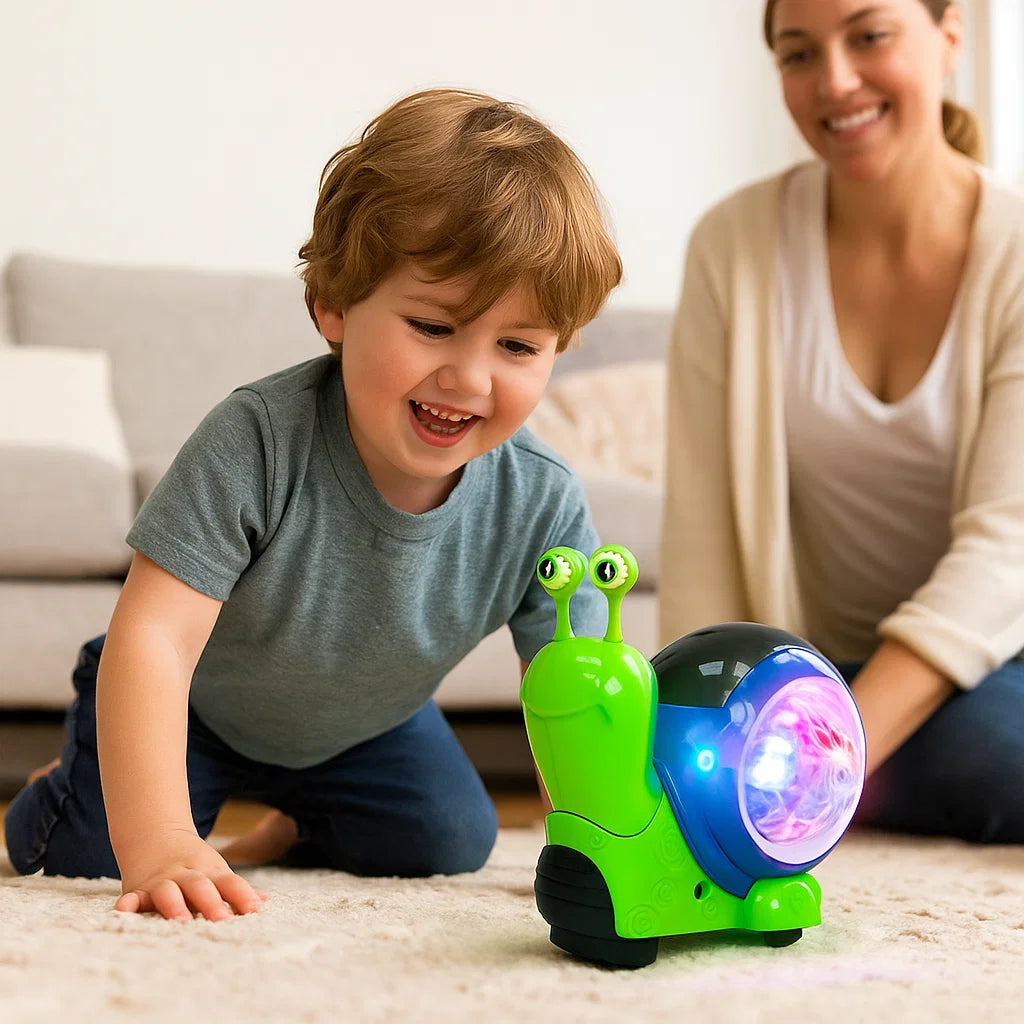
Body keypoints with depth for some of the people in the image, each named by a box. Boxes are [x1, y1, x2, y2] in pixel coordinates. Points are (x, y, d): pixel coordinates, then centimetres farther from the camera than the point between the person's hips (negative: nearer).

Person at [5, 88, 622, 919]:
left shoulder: (543, 506, -28)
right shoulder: (257, 443, -40)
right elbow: (152, 639, -43)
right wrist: (158, 844, -53)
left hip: (362, 722, 4)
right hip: (193, 703, -3)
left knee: (450, 842, -4)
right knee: (87, 854, -15)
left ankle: (297, 828, 26)